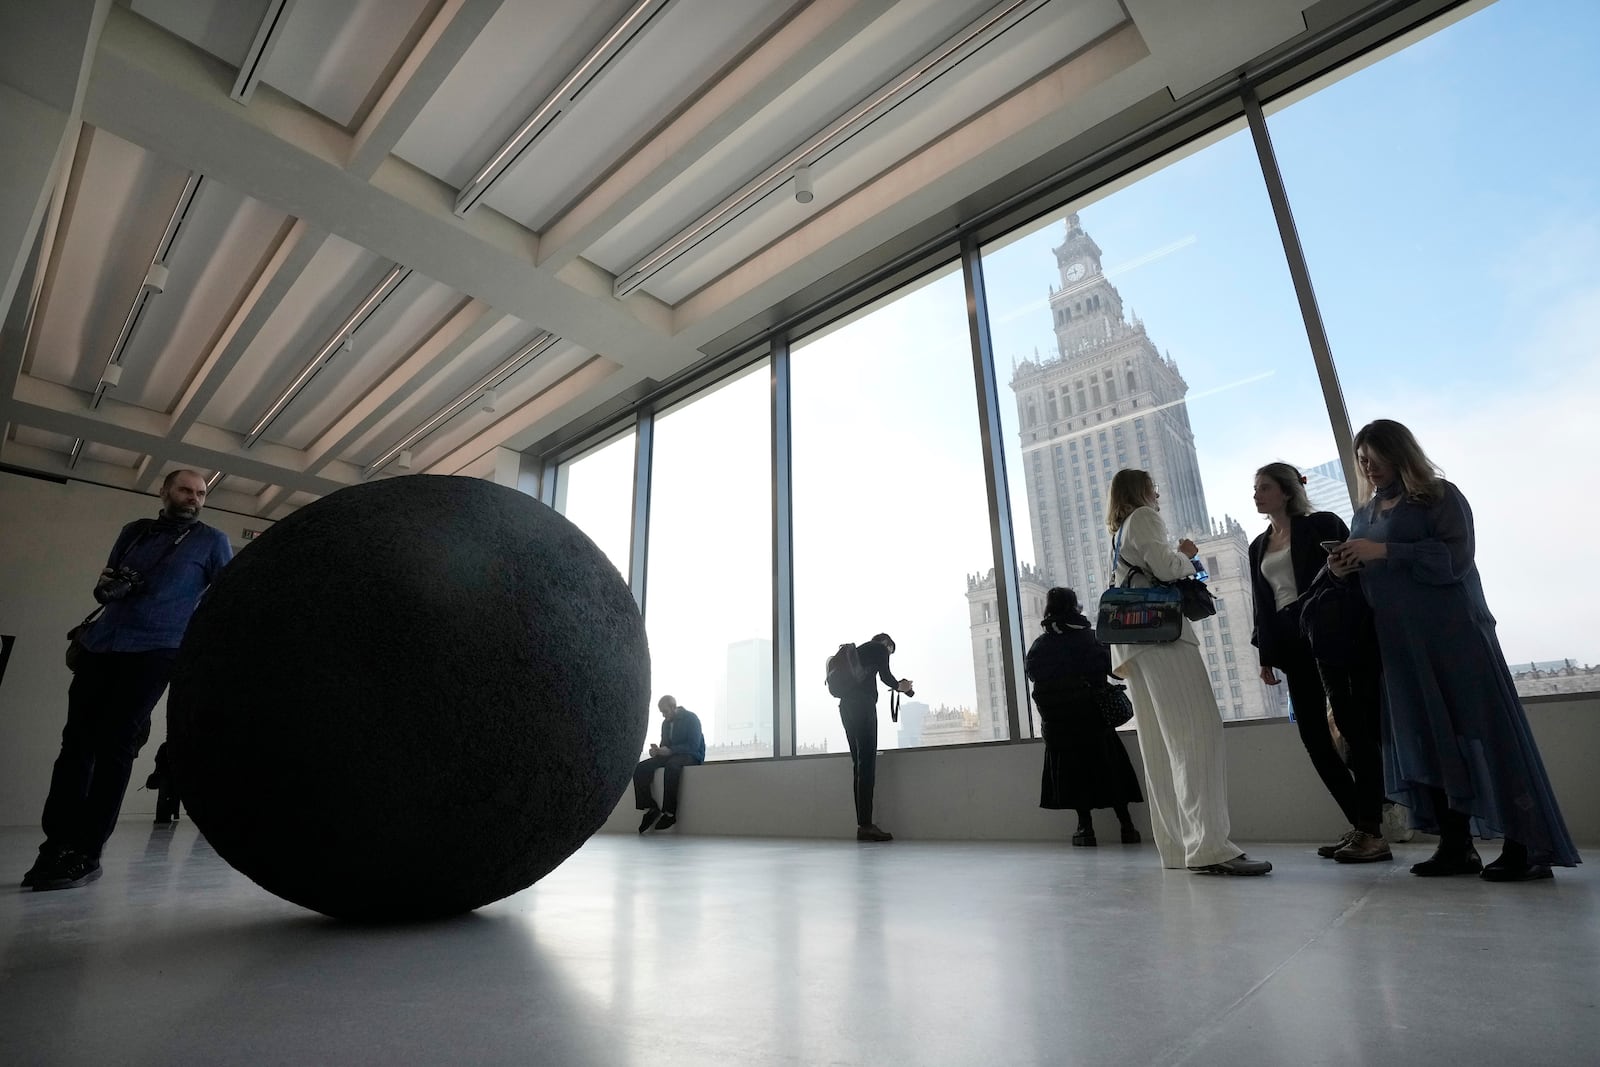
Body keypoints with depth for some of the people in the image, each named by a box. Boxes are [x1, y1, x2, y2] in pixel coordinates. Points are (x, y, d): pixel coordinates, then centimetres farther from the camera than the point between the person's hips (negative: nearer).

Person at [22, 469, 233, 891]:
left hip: (154, 652, -5)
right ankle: (58, 844, 11)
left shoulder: (211, 540, 6)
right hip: (100, 647, 5)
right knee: (77, 741, 3)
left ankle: (85, 853, -6)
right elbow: (106, 582, 25)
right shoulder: (134, 531, 19)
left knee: (114, 745, -9)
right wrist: (108, 586, 1)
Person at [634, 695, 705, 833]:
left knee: (671, 766, -40)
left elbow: (693, 746, -17)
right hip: (670, 756, 7)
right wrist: (657, 750, -8)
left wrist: (669, 750, -24)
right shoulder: (666, 723, 13)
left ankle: (670, 813, -34)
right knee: (640, 768, -15)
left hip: (690, 756, -7)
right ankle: (650, 808, -16)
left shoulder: (691, 718, -8)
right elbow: (664, 745, 16)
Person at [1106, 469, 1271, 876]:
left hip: (1134, 642, 9)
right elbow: (1165, 567, -11)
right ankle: (1209, 846, -24)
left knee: (1161, 748, 4)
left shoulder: (1119, 536, 28)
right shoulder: (1144, 517, 3)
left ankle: (1177, 847, 3)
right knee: (1197, 735, -16)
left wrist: (1178, 560, 24)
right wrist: (1186, 555, 8)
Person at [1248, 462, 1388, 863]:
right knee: (1313, 733, 2)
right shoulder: (1258, 547, 20)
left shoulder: (1323, 525, 4)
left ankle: (1372, 833, -3)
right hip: (1289, 644, 6)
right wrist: (1265, 656, 12)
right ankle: (1360, 825, 11)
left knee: (1351, 725, -8)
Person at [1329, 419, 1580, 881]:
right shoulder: (1364, 515, 16)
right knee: (1427, 741, 4)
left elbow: (1454, 557, -15)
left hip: (1453, 635, -6)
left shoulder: (1439, 496, -1)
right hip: (1400, 646, 6)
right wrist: (1347, 568, -1)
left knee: (1480, 732, -5)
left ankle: (1527, 847, 3)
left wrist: (1383, 552, -20)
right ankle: (1456, 846, 10)